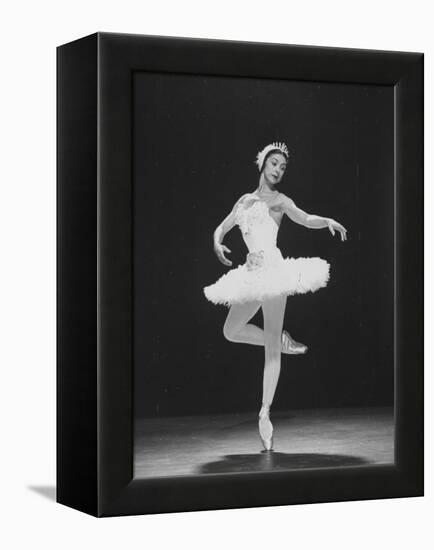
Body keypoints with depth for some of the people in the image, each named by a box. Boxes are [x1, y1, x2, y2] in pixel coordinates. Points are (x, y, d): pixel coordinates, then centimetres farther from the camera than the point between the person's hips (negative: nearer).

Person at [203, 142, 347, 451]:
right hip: (252, 272, 6)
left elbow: (305, 219, -12)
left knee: (271, 348, -7)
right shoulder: (245, 201, 18)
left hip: (272, 268, -6)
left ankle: (265, 413, -7)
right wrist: (217, 244, -2)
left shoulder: (279, 200, 2)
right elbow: (222, 228, 21)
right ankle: (283, 341, 26)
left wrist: (328, 221, -33)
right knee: (231, 331, 12)